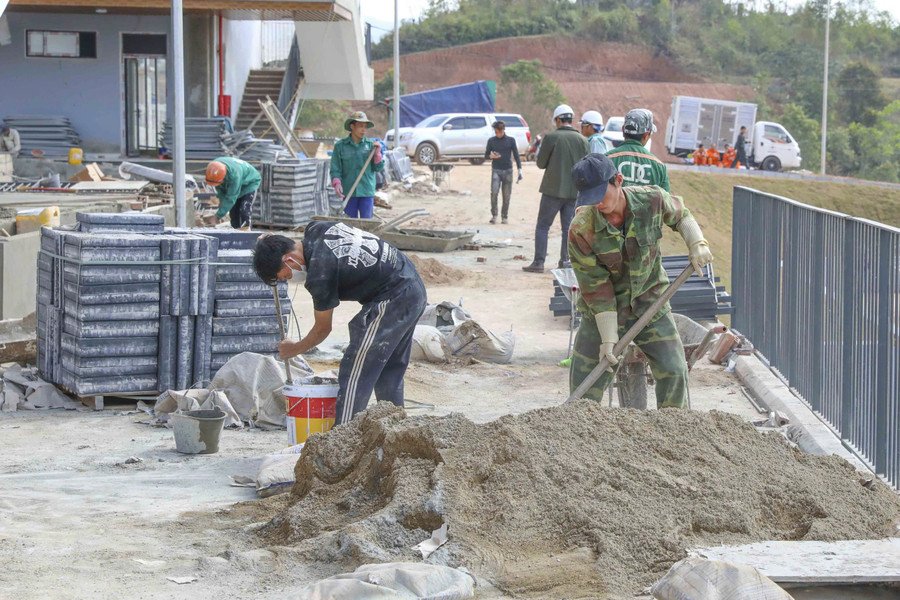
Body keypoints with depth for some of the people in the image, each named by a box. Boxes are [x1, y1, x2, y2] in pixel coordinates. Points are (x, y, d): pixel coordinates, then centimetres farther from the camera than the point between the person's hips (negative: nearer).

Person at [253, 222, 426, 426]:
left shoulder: (320, 275, -21)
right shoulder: (315, 228, 3)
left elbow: (323, 328, -6)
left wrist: (296, 349, 14)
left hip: (392, 301, -10)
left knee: (354, 373, -5)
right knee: (390, 371, 19)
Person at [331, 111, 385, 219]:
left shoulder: (371, 144, 4)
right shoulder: (340, 146, 3)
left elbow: (378, 168, 5)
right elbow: (335, 169, 1)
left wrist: (377, 153, -10)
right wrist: (337, 183, -15)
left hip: (367, 191, 0)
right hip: (348, 192, 0)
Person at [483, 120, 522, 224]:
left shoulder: (511, 140, 4)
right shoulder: (491, 141, 6)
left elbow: (516, 155, 6)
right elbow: (486, 155, 12)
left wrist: (519, 171, -1)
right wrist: (491, 156, -12)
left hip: (508, 171, 0)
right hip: (496, 170, 0)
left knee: (506, 195, 1)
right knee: (494, 192, -16)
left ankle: (505, 217, 13)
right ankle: (494, 215, -5)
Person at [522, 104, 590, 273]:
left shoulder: (551, 137, -8)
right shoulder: (582, 140, 2)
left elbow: (541, 163, -3)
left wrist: (539, 150, 15)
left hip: (553, 190, -3)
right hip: (574, 191, 3)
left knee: (542, 226, 4)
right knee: (568, 228, 10)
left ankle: (538, 262, -2)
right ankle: (565, 261, 8)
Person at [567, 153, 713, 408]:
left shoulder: (652, 199, -17)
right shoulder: (580, 230, -23)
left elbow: (680, 215, 10)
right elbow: (596, 287, -17)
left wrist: (697, 244, -6)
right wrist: (608, 337, -16)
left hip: (649, 301, 2)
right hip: (603, 310, -2)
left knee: (673, 372, -2)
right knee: (585, 382, -3)